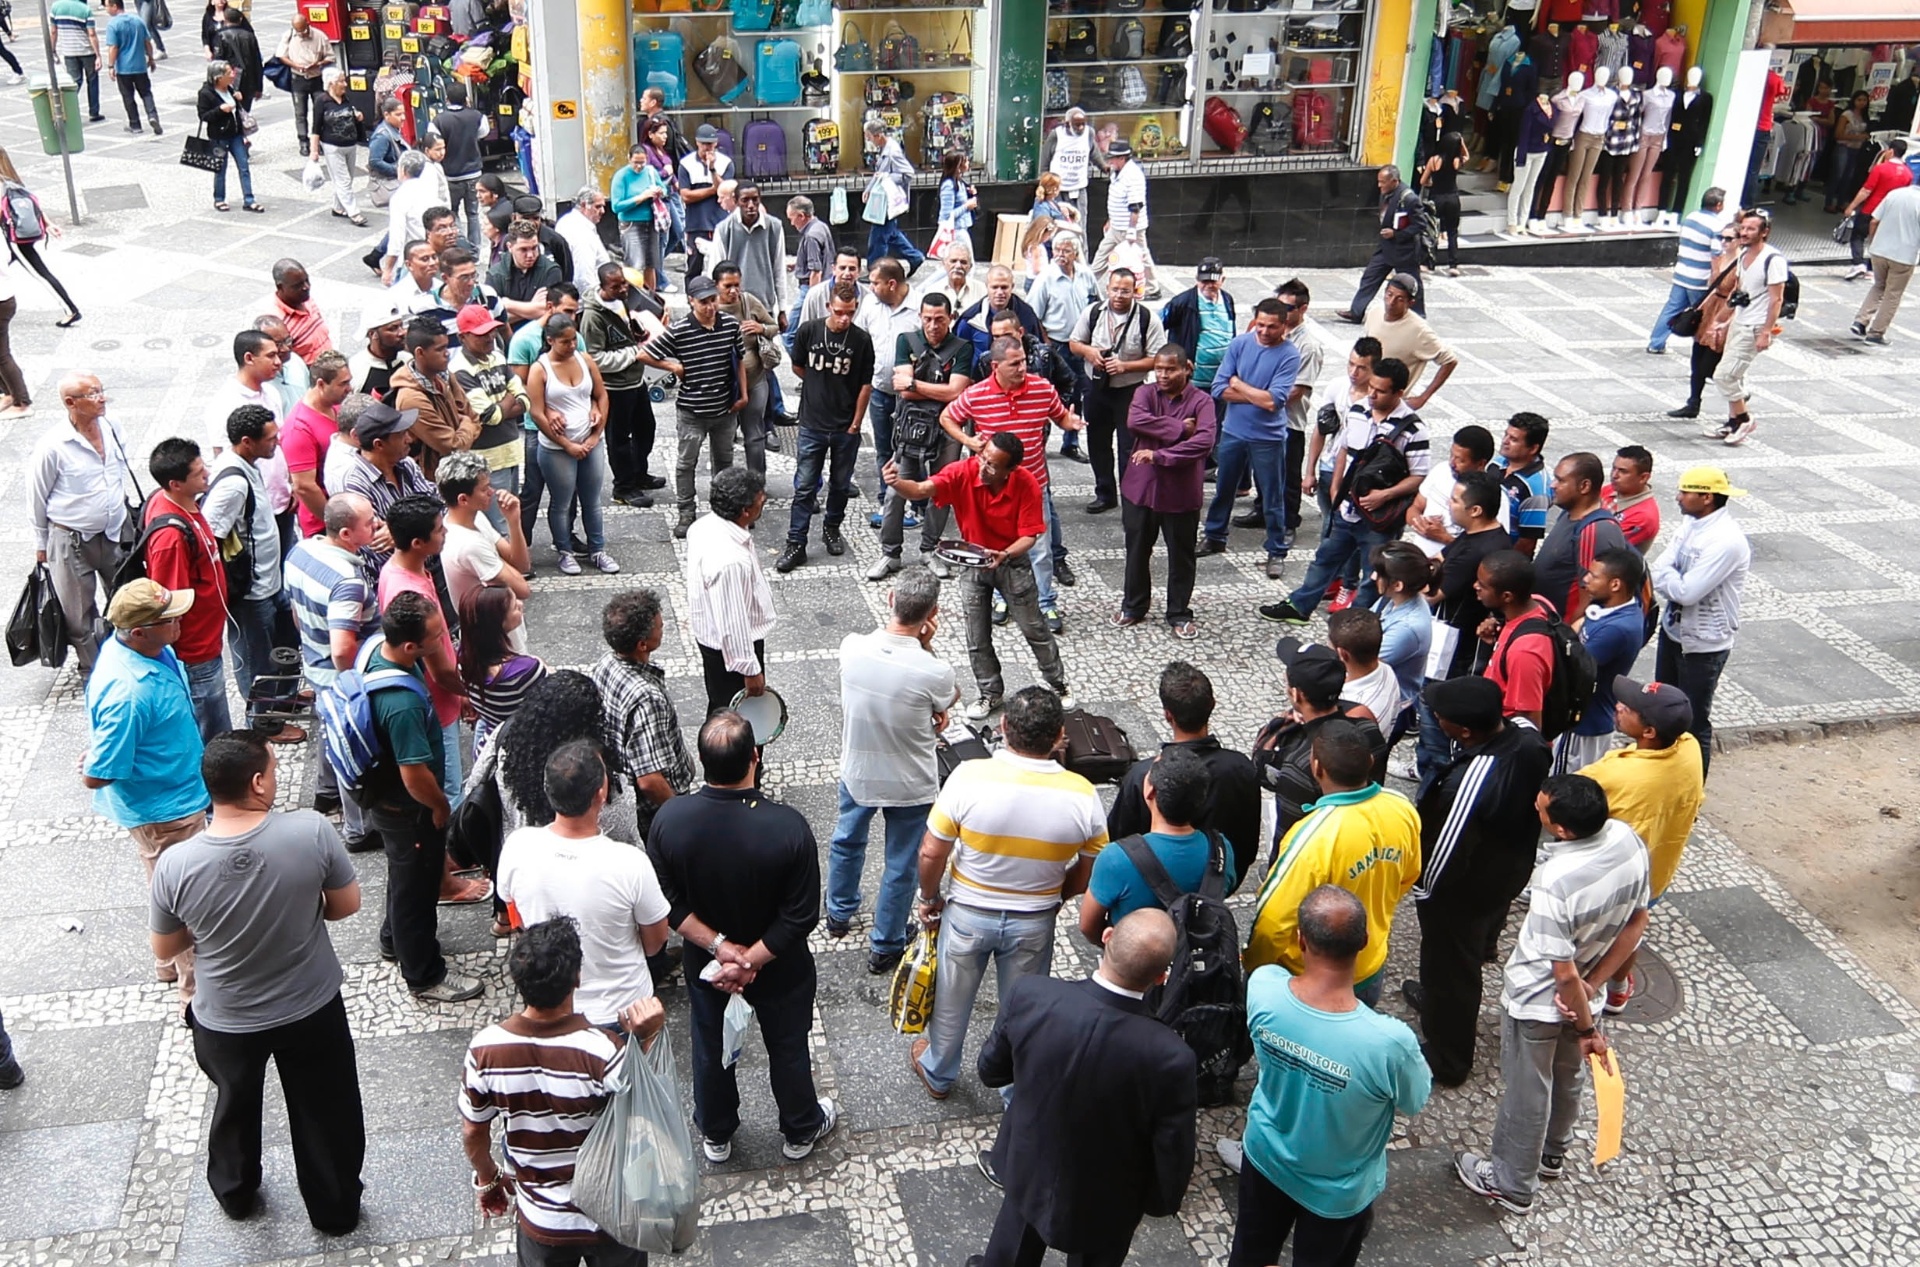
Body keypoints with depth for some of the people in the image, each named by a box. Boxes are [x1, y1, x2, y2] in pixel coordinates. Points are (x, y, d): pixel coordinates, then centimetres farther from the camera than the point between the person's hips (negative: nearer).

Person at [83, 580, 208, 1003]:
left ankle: (171, 962, 50)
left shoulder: (149, 647, -10)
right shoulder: (127, 694, -39)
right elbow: (96, 777, -30)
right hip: (162, 811, -9)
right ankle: (198, 989, 27)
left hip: (178, 796, 9)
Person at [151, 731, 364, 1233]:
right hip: (313, 1010, -1)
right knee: (325, 1112, 23)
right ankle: (336, 1210, 43)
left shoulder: (175, 864, -25)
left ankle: (234, 1193, 56)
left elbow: (164, 949, -8)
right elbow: (347, 905, -12)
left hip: (226, 1023, 1)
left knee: (235, 1107, 30)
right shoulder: (311, 831, -28)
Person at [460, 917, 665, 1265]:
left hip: (539, 1221, 2)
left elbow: (472, 1132, -5)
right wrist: (649, 1038, -25)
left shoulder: (485, 1049, -21)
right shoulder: (602, 1051, -31)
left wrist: (488, 1179, 15)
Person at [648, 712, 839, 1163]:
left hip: (704, 962, 2)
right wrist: (750, 959, -17)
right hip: (778, 968, -2)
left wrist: (719, 948, -15)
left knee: (711, 1046, 27)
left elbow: (668, 904, -17)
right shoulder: (788, 827, -32)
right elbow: (800, 917, -26)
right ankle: (801, 1131, 49)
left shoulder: (669, 819, -26)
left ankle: (715, 1135, 51)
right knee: (787, 1047, 25)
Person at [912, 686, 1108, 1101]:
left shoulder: (969, 776, -26)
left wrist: (929, 898, 3)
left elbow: (931, 854, -17)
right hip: (1034, 923, 1)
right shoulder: (1082, 795, -20)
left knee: (951, 999, 25)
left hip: (967, 914, 0)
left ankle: (937, 1074, 49)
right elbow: (1089, 873, -7)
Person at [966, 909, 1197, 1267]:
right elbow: (1172, 1156, -21)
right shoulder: (1169, 1057, -37)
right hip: (1104, 1206, -2)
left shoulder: (1029, 994, -30)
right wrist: (1160, 1202, 1)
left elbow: (991, 1070, -10)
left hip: (1029, 1173, 2)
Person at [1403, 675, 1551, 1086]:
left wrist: (1422, 891, -8)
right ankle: (1444, 1003, 61)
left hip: (1463, 892, -8)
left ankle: (1446, 1060, 39)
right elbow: (1531, 805, 1)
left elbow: (1446, 852, -28)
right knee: (1473, 952, 33)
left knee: (1450, 967, 17)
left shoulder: (1471, 784, -43)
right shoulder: (1529, 736, -19)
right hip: (1510, 873, 8)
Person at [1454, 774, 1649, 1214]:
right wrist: (1592, 985, -7)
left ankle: (1511, 1184, 39)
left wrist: (1588, 1028, -12)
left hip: (1537, 1001, -7)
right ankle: (1552, 1154, 54)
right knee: (1567, 1077, 30)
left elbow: (1565, 974, -28)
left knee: (1526, 1093, 16)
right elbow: (1637, 921, -7)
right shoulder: (1628, 840, -20)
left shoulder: (1554, 884, -40)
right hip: (1578, 996, 7)